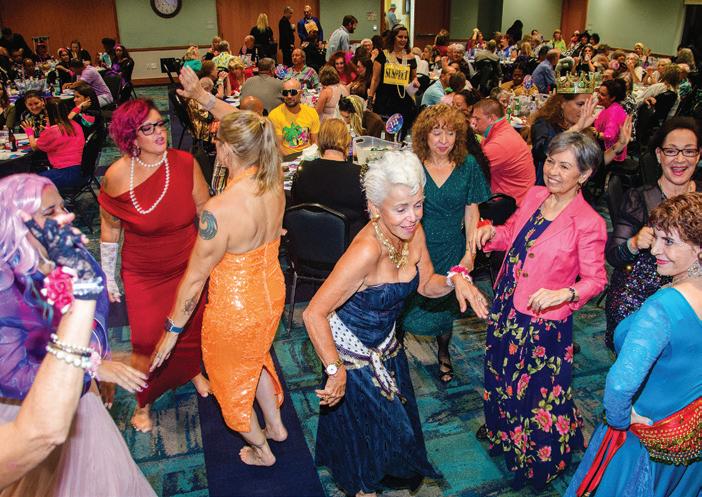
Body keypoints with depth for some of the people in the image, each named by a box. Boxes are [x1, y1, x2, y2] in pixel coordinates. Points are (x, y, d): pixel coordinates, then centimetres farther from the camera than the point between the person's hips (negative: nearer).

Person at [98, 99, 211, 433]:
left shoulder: (185, 163, -15)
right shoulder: (117, 176, -16)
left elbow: (206, 211, -4)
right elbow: (109, 230, -3)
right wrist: (108, 278, 4)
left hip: (187, 266, 2)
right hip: (143, 275, -2)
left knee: (191, 328, 20)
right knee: (147, 341, 4)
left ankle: (193, 371, 54)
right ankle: (144, 401, 34)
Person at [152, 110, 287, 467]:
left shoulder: (219, 210, -34)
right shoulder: (275, 183, -14)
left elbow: (195, 277, -23)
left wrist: (173, 330, -8)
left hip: (234, 308, -6)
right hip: (272, 292, 7)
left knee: (233, 378, 24)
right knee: (255, 359, 35)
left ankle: (261, 451, 48)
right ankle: (276, 426, 56)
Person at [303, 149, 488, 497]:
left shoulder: (413, 232, -15)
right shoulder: (367, 250, -37)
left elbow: (426, 285, 0)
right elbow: (314, 314, -36)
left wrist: (455, 280, -20)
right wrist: (335, 371, -29)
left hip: (384, 343, 7)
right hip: (352, 350, -7)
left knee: (398, 412, 27)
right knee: (367, 421, 15)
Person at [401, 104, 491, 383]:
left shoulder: (468, 165, -4)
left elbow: (471, 211, 0)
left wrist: (470, 252, -4)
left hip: (451, 250, 1)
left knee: (445, 307, 17)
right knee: (406, 305, 5)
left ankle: (444, 354, 44)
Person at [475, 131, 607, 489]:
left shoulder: (588, 223, -20)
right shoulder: (534, 195, -3)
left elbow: (595, 279, -13)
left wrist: (563, 293, -31)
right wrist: (491, 232, -9)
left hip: (544, 321, -6)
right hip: (505, 308, 7)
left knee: (537, 390, 13)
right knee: (501, 377, 26)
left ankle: (537, 460, 40)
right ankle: (500, 431, 55)